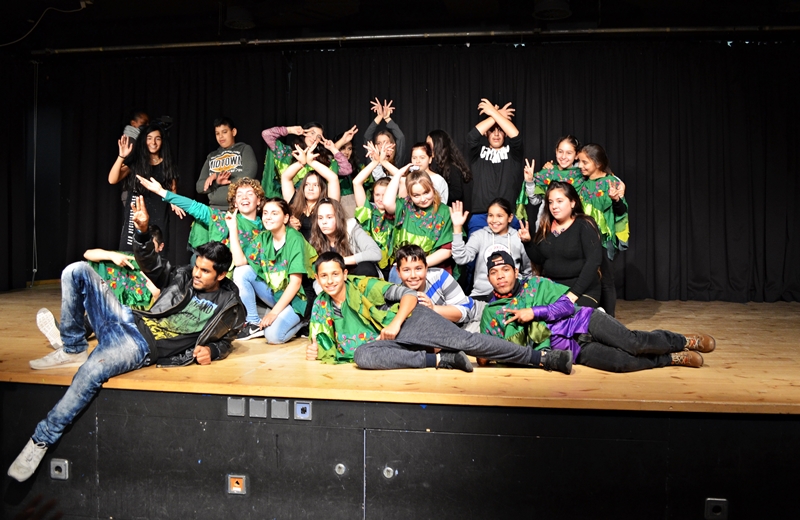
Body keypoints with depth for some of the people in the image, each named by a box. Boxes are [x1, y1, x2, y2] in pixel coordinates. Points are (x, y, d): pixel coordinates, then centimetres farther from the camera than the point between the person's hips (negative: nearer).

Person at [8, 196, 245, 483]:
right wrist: (143, 232, -4)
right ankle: (73, 350, 0)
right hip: (129, 319, 7)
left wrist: (211, 350, -10)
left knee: (93, 370, -37)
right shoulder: (185, 276, 12)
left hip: (144, 347, -6)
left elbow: (224, 341, 13)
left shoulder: (228, 307, 1)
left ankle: (42, 439, -20)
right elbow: (152, 265, 12)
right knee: (77, 271, -6)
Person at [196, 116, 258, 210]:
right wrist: (216, 182, -9)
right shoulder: (211, 156, 20)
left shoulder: (244, 149, 8)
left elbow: (248, 177, -8)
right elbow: (200, 187, 13)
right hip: (215, 210, 4)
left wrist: (217, 175, -1)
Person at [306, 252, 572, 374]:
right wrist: (317, 350, -3)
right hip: (380, 343, 3)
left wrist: (395, 323, -19)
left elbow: (409, 295, -5)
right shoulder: (320, 307, 11)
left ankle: (543, 358, -20)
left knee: (465, 340, -21)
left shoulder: (364, 285, -1)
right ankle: (440, 360, -28)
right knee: (362, 355, -33)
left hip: (408, 321, -3)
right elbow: (323, 342, 20)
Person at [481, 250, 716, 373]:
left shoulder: (536, 284, 5)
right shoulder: (490, 313, 6)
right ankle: (676, 358, 2)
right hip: (571, 349, 0)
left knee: (633, 342, -20)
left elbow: (567, 304, -2)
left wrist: (534, 312, -15)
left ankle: (685, 341, 8)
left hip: (581, 321, 0)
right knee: (624, 362, -22)